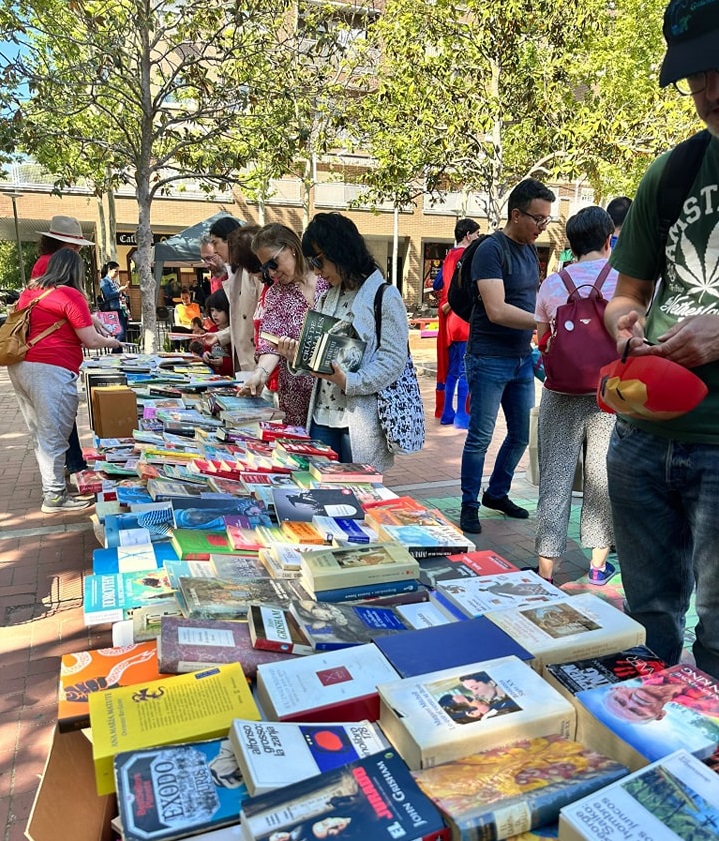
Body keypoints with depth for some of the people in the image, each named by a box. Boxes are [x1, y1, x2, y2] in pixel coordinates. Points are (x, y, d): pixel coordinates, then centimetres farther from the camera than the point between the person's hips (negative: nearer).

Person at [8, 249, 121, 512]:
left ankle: (51, 480, 28)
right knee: (53, 434, -2)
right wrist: (111, 342, 11)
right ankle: (54, 496, 4)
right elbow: (90, 340, -8)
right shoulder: (71, 295, -7)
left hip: (19, 366, 8)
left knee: (39, 432, 16)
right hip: (49, 371, -8)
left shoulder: (29, 292, 15)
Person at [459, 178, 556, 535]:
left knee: (520, 435, 14)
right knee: (480, 436, 1)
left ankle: (497, 493, 32)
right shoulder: (491, 250, -14)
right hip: (489, 359, -8)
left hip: (522, 358, 8)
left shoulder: (530, 249, 11)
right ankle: (469, 506, 15)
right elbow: (497, 311, -24)